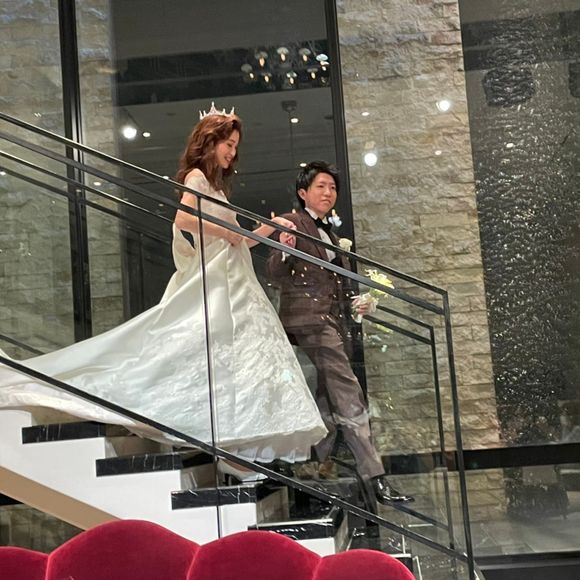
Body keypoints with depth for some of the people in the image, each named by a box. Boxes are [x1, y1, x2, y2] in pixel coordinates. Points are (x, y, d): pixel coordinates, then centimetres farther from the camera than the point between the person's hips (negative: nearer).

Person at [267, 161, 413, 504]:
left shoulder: (330, 233, 24)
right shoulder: (293, 224, -1)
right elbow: (278, 274, -11)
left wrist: (355, 303, 10)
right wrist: (283, 249, -31)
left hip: (335, 321, 9)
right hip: (311, 318, -9)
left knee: (330, 406, 10)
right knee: (349, 398, -16)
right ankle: (375, 478, -19)